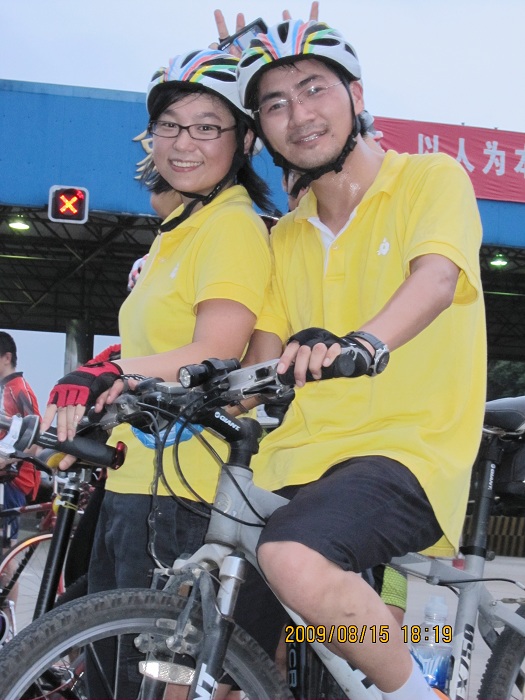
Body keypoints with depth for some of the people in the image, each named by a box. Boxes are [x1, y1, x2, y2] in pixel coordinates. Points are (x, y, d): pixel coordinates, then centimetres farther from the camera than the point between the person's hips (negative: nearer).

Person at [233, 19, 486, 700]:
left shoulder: (432, 178, 0)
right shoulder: (287, 236, 19)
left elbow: (436, 276, -20)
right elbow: (264, 359, 11)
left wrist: (363, 342, -41)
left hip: (407, 448, -6)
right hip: (297, 460, 6)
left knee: (295, 560, -34)